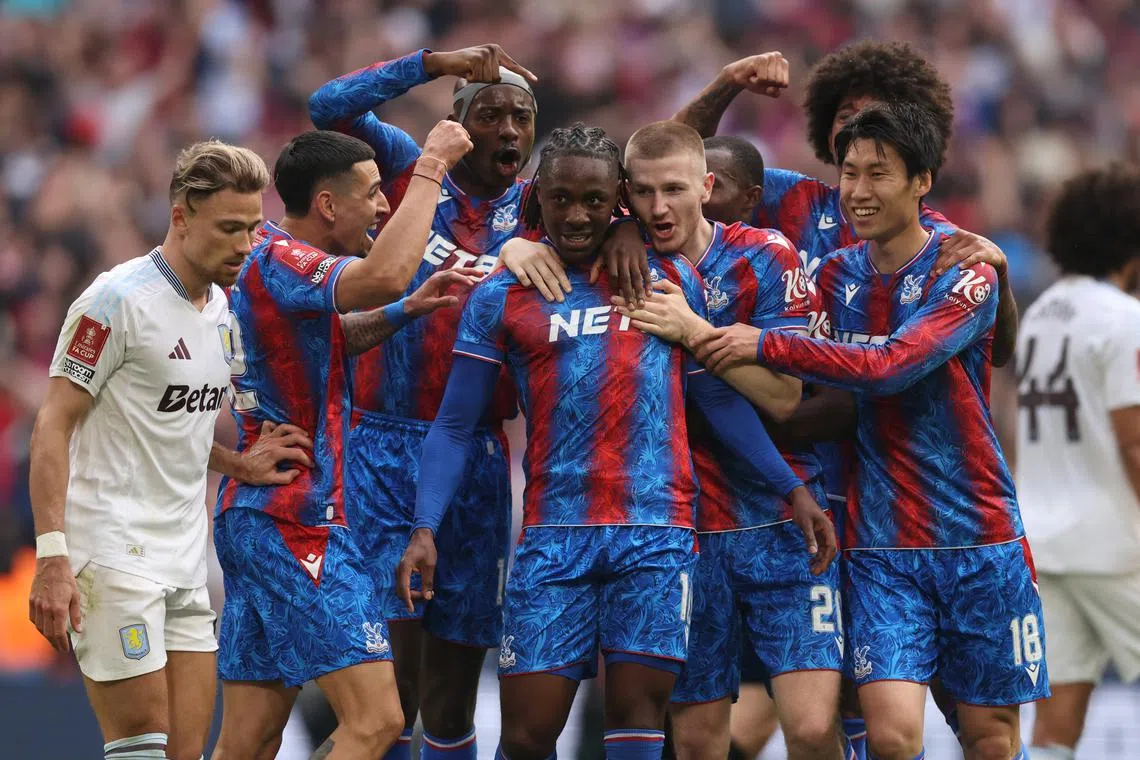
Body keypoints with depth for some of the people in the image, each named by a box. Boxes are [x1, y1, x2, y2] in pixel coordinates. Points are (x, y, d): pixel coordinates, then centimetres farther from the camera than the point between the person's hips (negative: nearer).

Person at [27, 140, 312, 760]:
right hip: (112, 558, -8)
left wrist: (238, 465, 6)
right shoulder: (117, 300, -11)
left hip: (184, 566, 8)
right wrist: (52, 556, -21)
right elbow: (53, 427, -13)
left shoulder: (221, 306, 13)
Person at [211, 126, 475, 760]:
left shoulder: (272, 258, 17)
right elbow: (384, 276, -33)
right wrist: (431, 167, -23)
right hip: (294, 523, -11)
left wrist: (410, 308, 16)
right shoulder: (280, 261, -15)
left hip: (257, 516, 11)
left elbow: (336, 336, 34)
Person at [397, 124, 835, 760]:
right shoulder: (501, 297, 6)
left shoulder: (671, 278, 9)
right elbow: (455, 427, 6)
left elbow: (717, 396, 14)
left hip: (657, 532, 0)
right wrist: (426, 528, -6)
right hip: (555, 533, 0)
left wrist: (791, 488, 7)